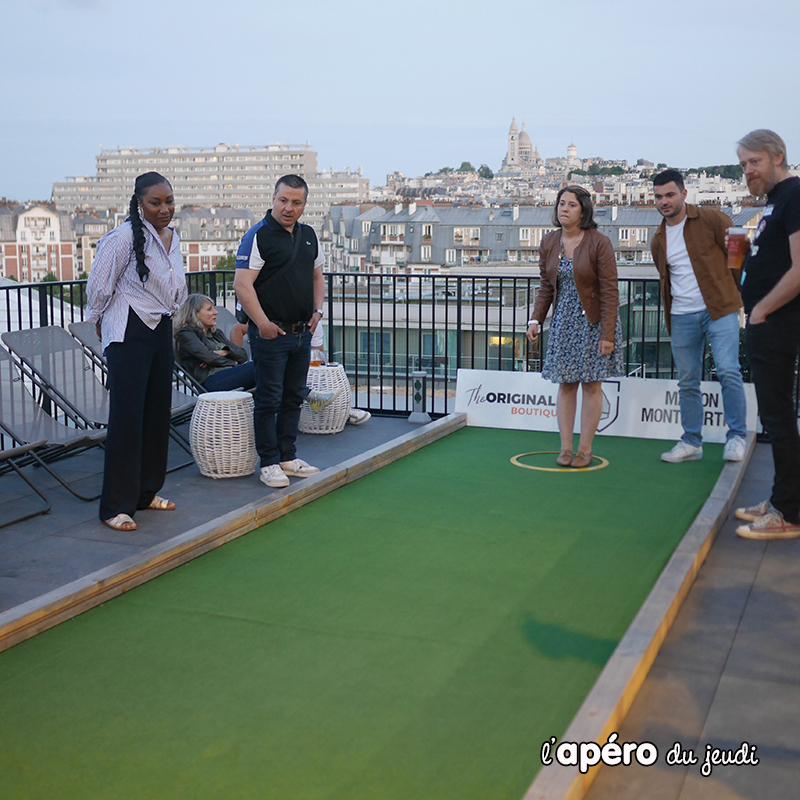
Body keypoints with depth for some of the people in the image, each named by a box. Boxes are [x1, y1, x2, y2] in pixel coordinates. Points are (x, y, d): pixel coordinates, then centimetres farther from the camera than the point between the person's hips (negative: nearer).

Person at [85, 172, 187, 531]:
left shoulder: (172, 236, 10)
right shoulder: (125, 237, -14)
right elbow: (99, 287, -9)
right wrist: (101, 324, 3)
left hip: (161, 330, 8)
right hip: (130, 335, -8)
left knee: (158, 413, 10)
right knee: (127, 416, -9)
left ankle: (146, 492, 23)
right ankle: (116, 506, -2)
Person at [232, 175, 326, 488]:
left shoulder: (309, 235, 12)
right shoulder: (258, 236, -10)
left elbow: (317, 276, 24)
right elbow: (242, 284, -16)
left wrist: (317, 311, 9)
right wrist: (262, 322, -20)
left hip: (302, 333, 7)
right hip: (271, 333, -7)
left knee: (294, 397, 13)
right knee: (269, 399, -2)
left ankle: (289, 457, 24)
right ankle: (269, 463, 7)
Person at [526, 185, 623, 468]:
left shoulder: (599, 243, -13)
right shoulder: (549, 243, 2)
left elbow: (610, 291, -13)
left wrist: (607, 335, -17)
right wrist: (535, 320, 0)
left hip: (593, 321, -4)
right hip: (564, 321, 4)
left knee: (591, 384, 1)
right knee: (565, 383, 4)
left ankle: (585, 449, 9)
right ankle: (565, 448, 10)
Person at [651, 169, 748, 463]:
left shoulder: (712, 220, -2)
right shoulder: (658, 240, 13)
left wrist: (736, 294, 2)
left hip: (719, 310, -5)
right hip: (682, 317, 5)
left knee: (728, 371, -15)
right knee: (687, 382, 6)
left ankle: (736, 438, -3)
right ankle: (691, 442, 15)